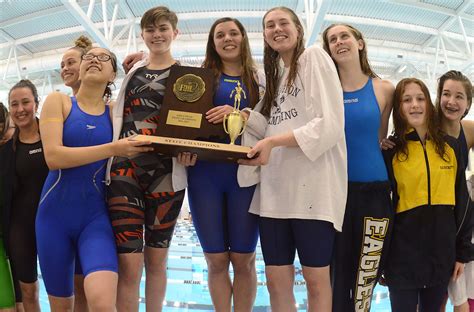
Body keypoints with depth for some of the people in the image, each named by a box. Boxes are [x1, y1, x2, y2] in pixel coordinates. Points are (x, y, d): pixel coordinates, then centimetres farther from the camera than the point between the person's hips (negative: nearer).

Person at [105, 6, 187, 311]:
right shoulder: (133, 71, 18)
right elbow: (118, 116, 21)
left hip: (166, 172, -1)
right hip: (125, 168, 2)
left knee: (157, 259, 9)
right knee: (129, 264, -8)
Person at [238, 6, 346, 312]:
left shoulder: (315, 57, 1)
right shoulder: (277, 74, 23)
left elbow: (330, 124, -11)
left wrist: (274, 142, -19)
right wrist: (242, 117, 3)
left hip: (312, 182, -7)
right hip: (276, 185, 7)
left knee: (316, 277, 1)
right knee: (276, 279, 5)